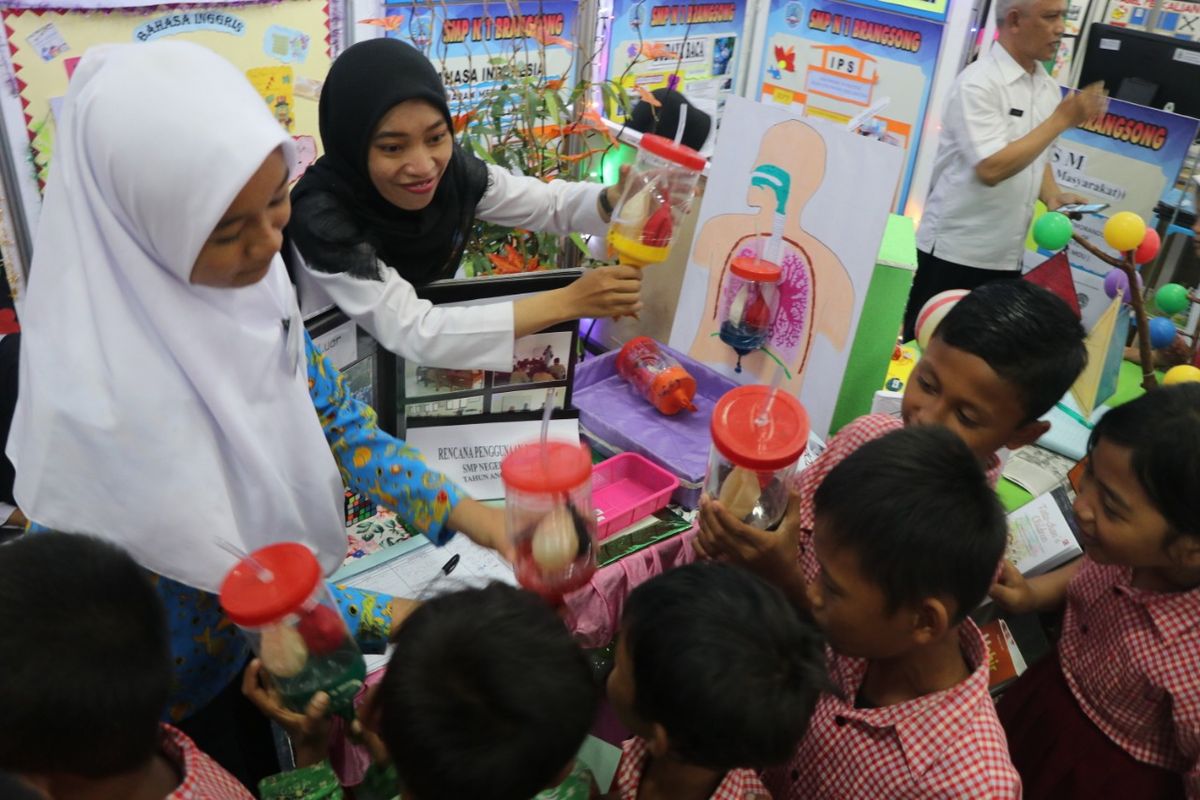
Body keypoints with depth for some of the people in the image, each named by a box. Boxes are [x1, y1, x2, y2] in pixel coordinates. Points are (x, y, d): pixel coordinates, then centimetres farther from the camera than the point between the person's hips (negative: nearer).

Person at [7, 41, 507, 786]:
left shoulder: (248, 277, -19)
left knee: (268, 769, 30)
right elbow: (234, 579, -29)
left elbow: (329, 414, -7)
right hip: (163, 694, -5)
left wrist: (465, 514, -17)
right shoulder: (102, 390, -38)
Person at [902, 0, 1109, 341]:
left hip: (1006, 254, 7)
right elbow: (992, 168, -24)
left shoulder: (1049, 88, 9)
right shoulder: (978, 82, -15)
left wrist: (1053, 197, 0)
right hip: (956, 249, -7)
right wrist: (1062, 120, -17)